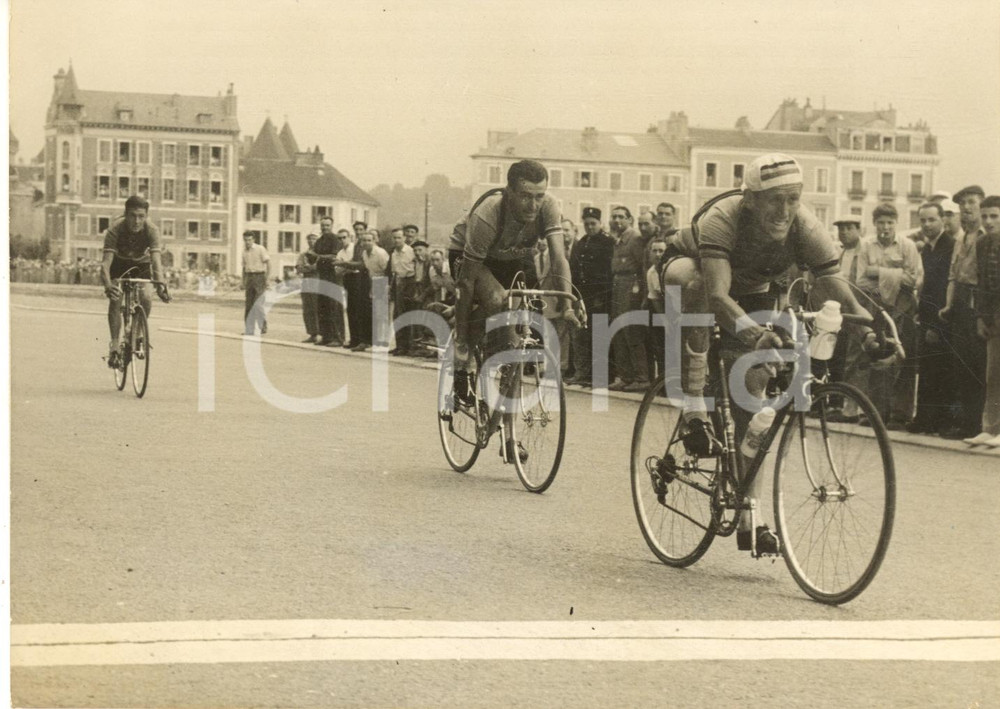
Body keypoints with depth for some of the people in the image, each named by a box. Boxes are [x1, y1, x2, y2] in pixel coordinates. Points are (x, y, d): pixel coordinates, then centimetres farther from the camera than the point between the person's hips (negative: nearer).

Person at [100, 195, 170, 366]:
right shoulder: (115, 230, -33)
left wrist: (160, 284, -57)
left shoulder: (151, 230, -30)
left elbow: (156, 259, -40)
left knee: (145, 300, -21)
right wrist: (107, 286, -58)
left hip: (141, 264, 1)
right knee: (115, 299, -22)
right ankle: (114, 347, -14)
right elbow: (106, 261, -40)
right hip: (119, 263, -1)